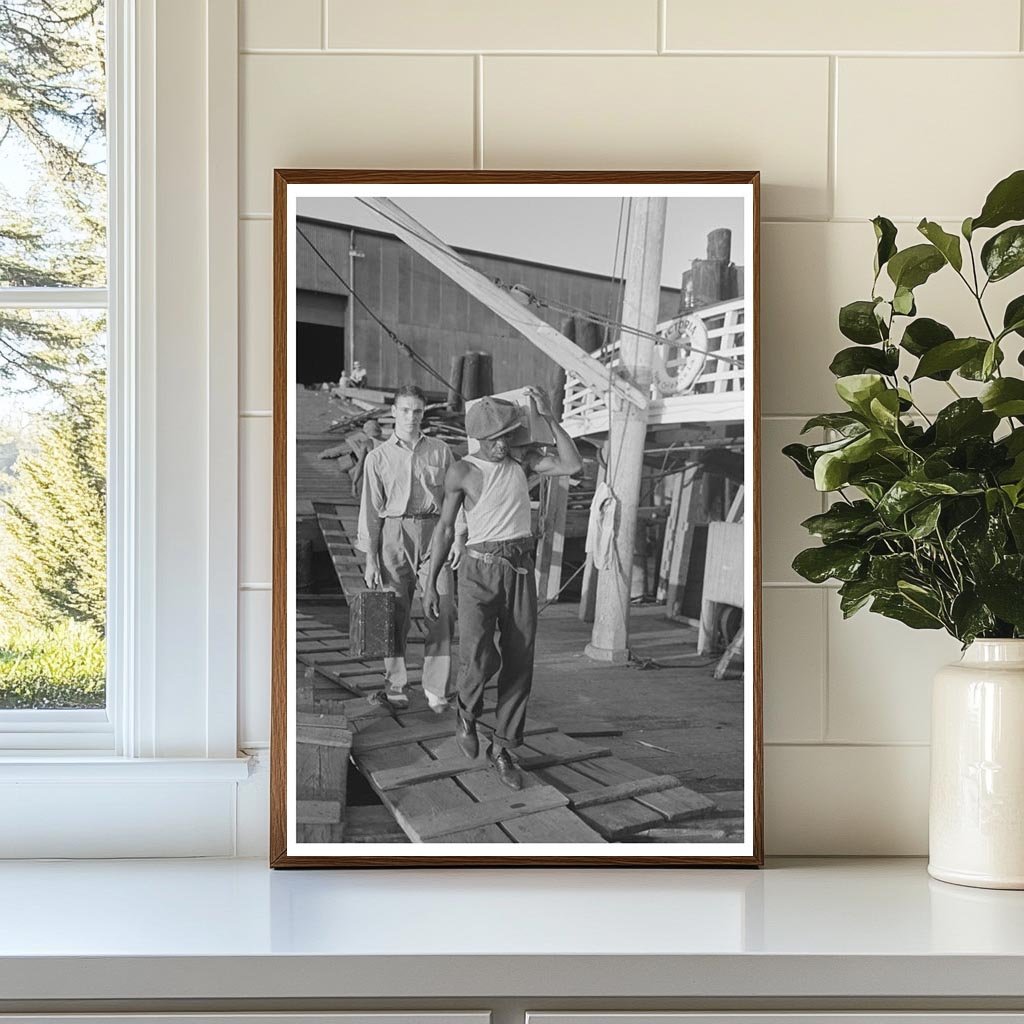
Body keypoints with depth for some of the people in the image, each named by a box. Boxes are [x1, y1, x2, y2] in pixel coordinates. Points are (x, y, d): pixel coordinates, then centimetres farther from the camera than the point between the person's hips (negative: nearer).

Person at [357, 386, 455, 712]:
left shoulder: (440, 451, 10)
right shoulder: (378, 457, 8)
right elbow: (371, 509, 7)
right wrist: (371, 559, 3)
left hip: (434, 533, 0)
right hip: (394, 535, 0)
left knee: (441, 612, -9)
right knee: (395, 614, 3)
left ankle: (438, 691, -2)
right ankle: (395, 686, 15)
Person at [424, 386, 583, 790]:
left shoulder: (523, 460, 6)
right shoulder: (462, 471, -3)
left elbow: (572, 465, -8)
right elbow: (445, 528, 1)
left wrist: (548, 415, -11)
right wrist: (431, 585, 0)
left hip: (521, 571, 3)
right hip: (480, 570, -3)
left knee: (518, 663, 3)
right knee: (479, 657, -20)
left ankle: (502, 750, 16)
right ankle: (467, 713, 12)